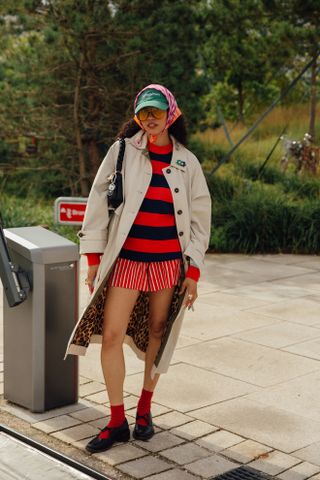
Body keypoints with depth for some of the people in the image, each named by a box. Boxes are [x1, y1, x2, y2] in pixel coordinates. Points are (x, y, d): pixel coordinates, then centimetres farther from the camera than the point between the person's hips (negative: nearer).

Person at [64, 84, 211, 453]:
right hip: (126, 258, -1)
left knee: (157, 333, 10)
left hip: (169, 261, 1)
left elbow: (200, 218, 7)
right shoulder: (123, 152, -1)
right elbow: (98, 202, 0)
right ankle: (117, 423, 6)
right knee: (111, 335, -7)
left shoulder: (187, 162, 4)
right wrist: (93, 259, -3)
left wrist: (193, 271, 1)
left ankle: (144, 409, 29)